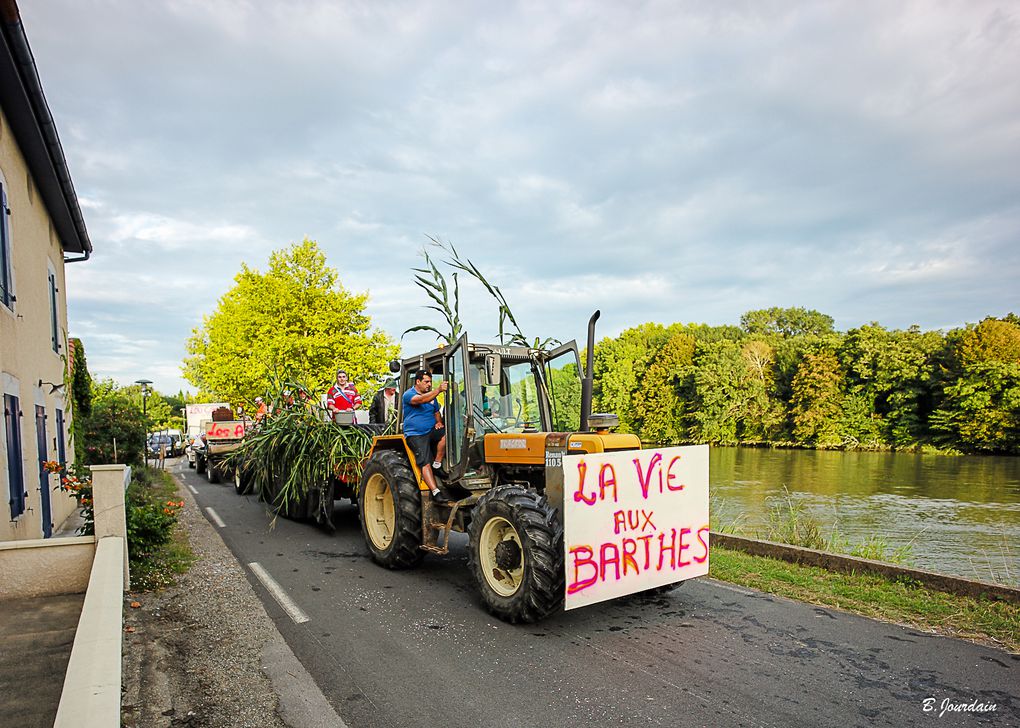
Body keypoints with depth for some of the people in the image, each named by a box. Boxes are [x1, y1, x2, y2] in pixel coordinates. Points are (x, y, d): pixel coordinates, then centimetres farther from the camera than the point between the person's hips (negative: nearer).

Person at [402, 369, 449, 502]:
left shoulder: (432, 396, 16)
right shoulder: (408, 395, -6)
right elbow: (421, 399, -27)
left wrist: (439, 422, 4)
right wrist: (438, 390, -39)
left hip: (432, 431, 5)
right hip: (416, 435, -5)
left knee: (445, 433, -26)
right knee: (425, 463, -18)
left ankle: (437, 465, -13)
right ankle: (435, 492, -24)